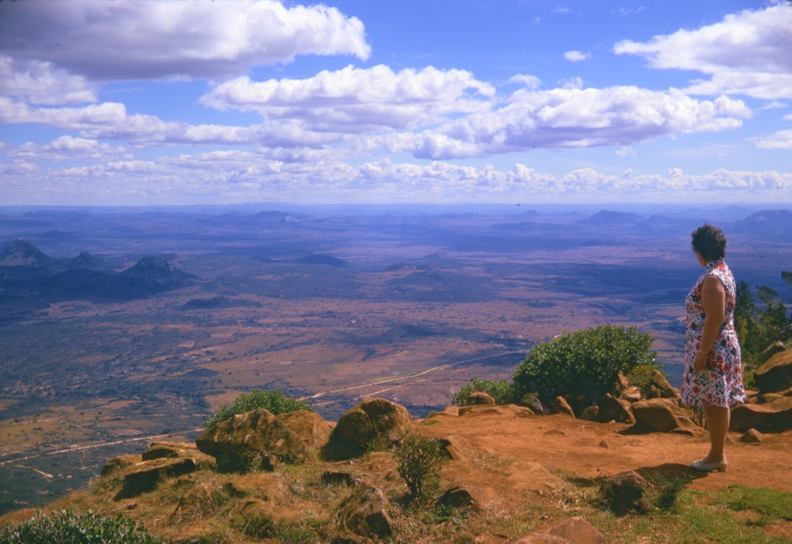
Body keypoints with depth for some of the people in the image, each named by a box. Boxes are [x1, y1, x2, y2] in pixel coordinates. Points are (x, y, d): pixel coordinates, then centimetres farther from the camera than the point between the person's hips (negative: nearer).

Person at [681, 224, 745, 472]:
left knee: (715, 403, 0)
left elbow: (714, 319, -24)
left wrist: (702, 353, -21)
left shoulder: (712, 279, -21)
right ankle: (717, 453, 25)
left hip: (712, 349, -10)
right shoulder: (722, 271, 10)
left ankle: (717, 456, 10)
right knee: (716, 402, 16)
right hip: (717, 348, 10)